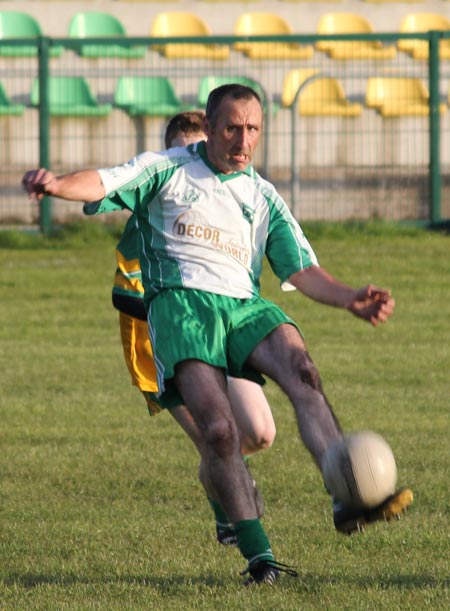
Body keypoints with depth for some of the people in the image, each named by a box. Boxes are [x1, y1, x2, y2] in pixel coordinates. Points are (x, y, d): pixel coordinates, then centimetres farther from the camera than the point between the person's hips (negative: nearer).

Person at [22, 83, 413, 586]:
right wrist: (57, 184, -24)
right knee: (218, 430, -24)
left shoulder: (263, 198, 22)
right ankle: (258, 556, -16)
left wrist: (351, 299, -4)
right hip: (180, 304, -3)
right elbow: (102, 184, -1)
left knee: (301, 371, -30)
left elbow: (303, 272, 16)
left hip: (244, 306, 3)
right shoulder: (168, 170, 13)